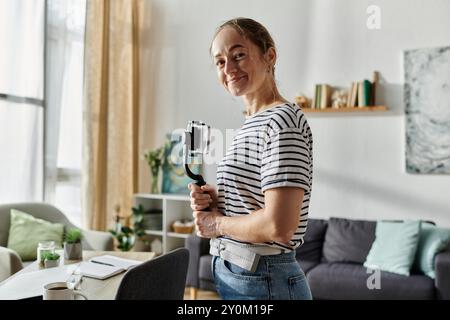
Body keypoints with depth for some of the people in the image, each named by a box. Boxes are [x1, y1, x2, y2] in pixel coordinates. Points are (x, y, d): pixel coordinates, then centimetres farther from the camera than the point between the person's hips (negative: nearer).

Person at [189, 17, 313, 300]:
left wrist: (217, 223, -12)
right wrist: (216, 201, -1)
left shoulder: (283, 120, -18)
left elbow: (279, 227, -27)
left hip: (264, 282, -9)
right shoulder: (253, 124, 9)